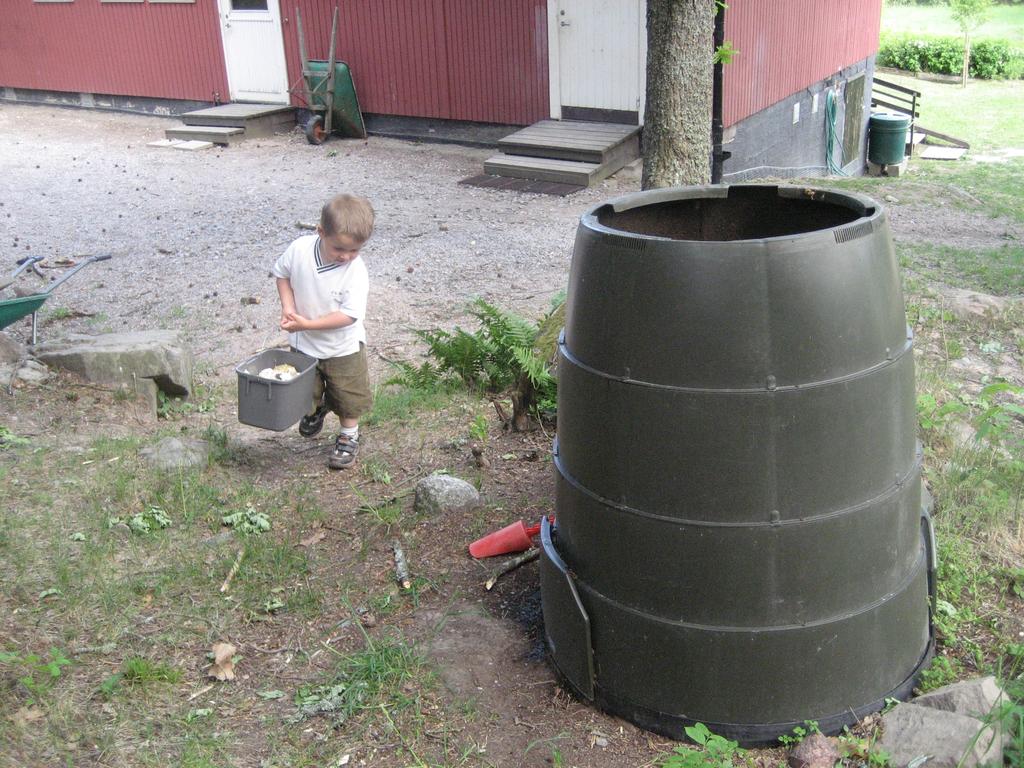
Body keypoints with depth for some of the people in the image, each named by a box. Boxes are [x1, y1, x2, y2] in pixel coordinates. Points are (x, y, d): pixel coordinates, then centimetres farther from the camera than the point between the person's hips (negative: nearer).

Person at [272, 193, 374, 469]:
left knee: (347, 395, 13)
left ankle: (349, 437, 37)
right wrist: (287, 305, -14)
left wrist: (306, 323, -31)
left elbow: (349, 315, -29)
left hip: (342, 347, -3)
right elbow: (282, 272, 0)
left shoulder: (356, 271, -28)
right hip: (303, 343, 3)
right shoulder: (300, 249, -20)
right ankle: (317, 408, 55)